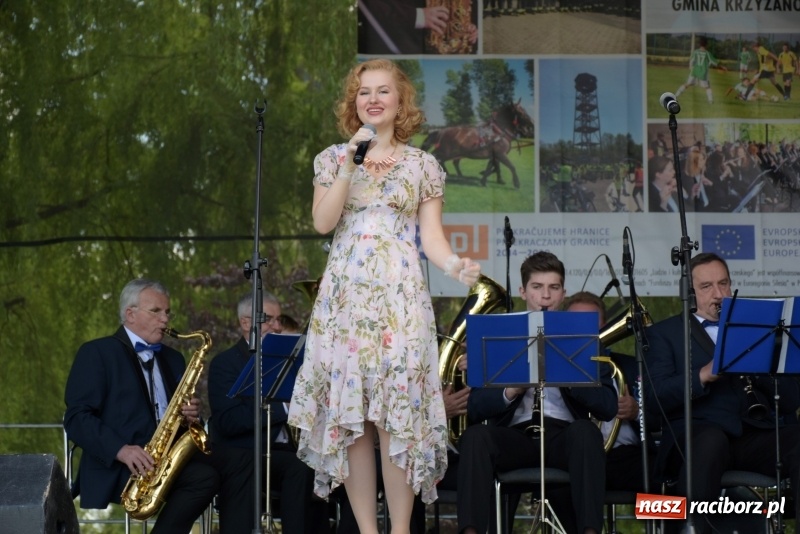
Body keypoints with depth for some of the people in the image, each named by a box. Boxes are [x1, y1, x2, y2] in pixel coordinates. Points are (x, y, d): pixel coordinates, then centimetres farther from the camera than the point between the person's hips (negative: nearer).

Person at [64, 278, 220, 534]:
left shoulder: (173, 359, 23)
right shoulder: (96, 353, 4)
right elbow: (77, 417, -6)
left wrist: (190, 415, 0)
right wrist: (121, 449, -21)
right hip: (115, 467, -6)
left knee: (207, 474, -29)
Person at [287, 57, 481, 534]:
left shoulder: (423, 164, 8)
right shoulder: (334, 158, 10)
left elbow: (431, 236, 3)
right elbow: (323, 223, -3)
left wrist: (455, 264, -18)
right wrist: (351, 164, -9)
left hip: (401, 295, -1)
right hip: (345, 295, 2)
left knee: (399, 414, -8)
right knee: (348, 414, -2)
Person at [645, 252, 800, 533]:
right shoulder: (665, 333, 15)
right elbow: (655, 395, -2)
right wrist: (704, 375, -18)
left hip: (758, 433, 3)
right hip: (697, 434, -3)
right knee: (712, 438, -39)